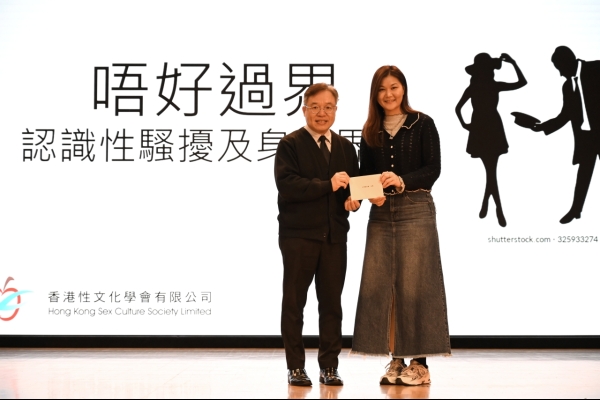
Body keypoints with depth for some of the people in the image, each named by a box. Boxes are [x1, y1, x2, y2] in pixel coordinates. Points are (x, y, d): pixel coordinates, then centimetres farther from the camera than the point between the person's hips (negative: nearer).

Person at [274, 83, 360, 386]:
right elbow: (287, 185, -16)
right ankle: (295, 367, 11)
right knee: (294, 302, 3)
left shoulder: (345, 147, 14)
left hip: (334, 235, 4)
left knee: (332, 302, 6)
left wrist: (354, 199, -8)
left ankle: (329, 366, 14)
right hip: (298, 235, -4)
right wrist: (328, 185, -21)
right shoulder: (290, 144, -2)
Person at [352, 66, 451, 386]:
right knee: (378, 285, -1)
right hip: (381, 214, 4)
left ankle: (419, 362, 2)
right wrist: (371, 193, -12)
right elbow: (364, 173, 10)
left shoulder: (422, 124, 0)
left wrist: (402, 181, -22)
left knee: (414, 285, -4)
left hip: (415, 210, -4)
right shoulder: (370, 130, 12)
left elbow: (433, 169, -6)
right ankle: (396, 360, 8)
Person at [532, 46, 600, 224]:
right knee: (584, 172, 11)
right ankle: (576, 209, 19)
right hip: (584, 135, 5)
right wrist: (541, 127, 8)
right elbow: (565, 115, 15)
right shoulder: (568, 85, 11)